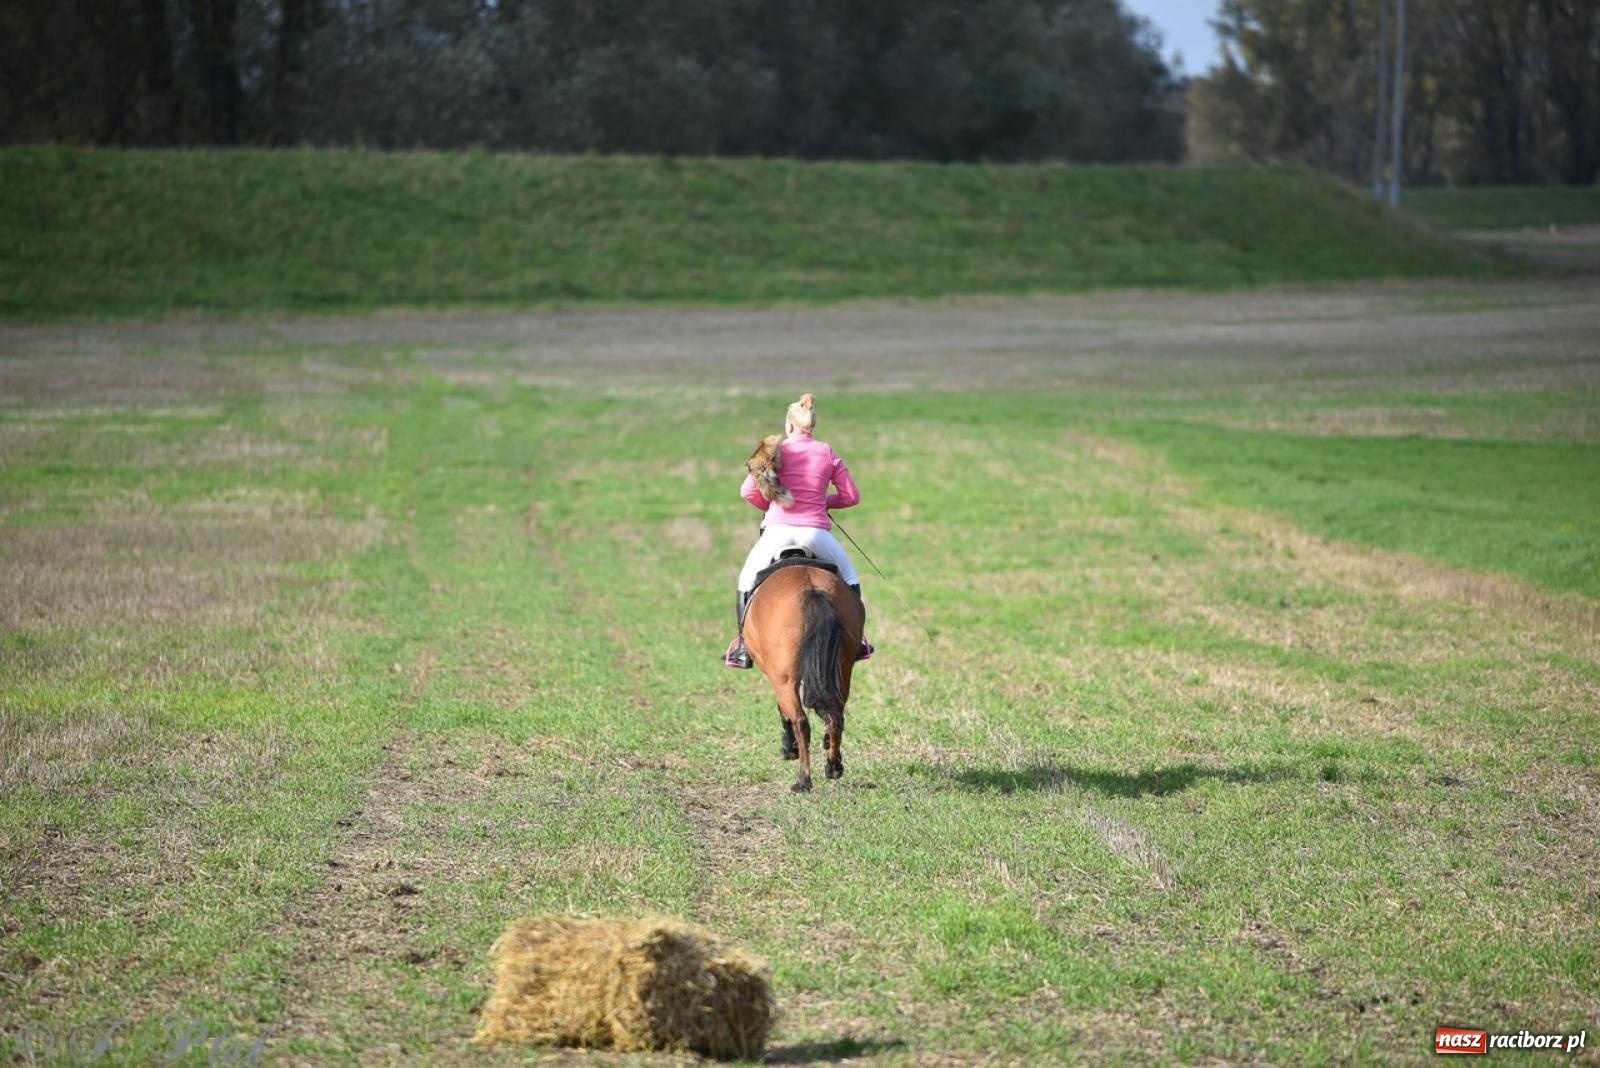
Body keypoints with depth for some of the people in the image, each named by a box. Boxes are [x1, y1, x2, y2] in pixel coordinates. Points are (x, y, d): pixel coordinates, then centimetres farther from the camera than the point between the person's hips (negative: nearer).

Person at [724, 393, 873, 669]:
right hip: (816, 531, 1)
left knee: (747, 581, 19)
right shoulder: (828, 454, 6)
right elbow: (851, 496, 8)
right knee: (849, 578, 24)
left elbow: (748, 491, -1)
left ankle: (743, 647, 11)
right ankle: (855, 641, 22)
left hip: (778, 530, -1)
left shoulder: (777, 451, 2)